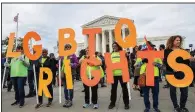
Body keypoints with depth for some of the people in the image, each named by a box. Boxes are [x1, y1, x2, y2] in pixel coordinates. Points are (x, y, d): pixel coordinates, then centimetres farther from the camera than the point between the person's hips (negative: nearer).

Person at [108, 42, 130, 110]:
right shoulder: (111, 54, 14)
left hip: (122, 73, -3)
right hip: (113, 73, 3)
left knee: (124, 88, 6)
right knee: (113, 88, 10)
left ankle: (126, 103, 19)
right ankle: (112, 103, 23)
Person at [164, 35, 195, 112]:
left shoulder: (182, 50, 14)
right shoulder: (167, 51, -1)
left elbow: (186, 60, 13)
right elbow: (166, 62, -9)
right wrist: (172, 69, -22)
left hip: (182, 72, 4)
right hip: (171, 73, -4)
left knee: (184, 90, 3)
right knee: (173, 90, 6)